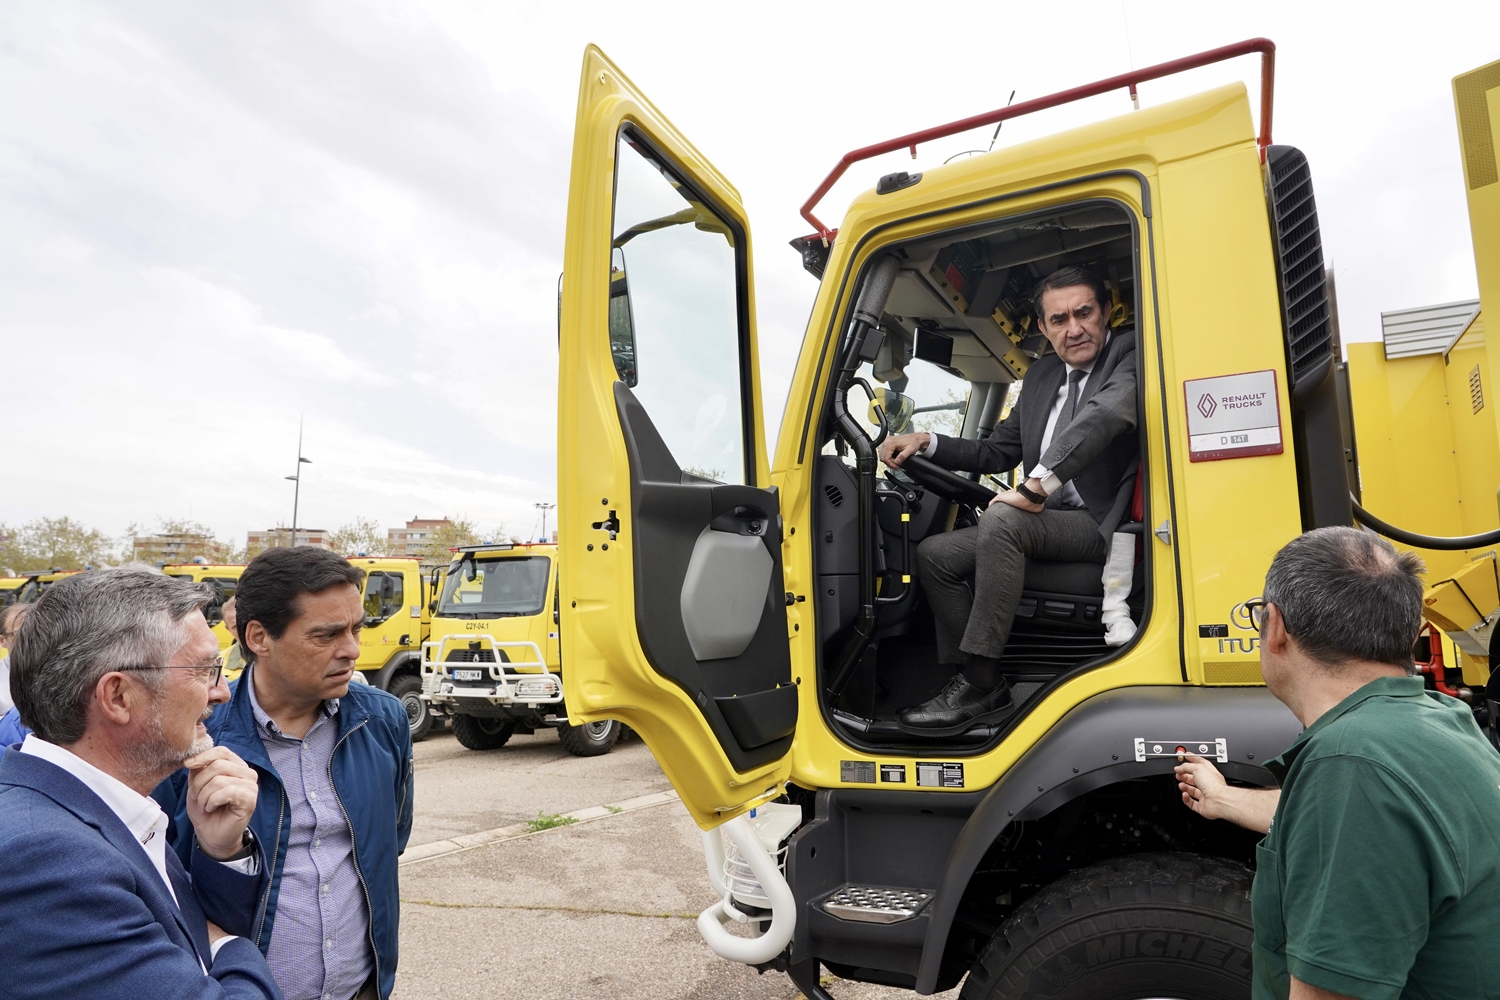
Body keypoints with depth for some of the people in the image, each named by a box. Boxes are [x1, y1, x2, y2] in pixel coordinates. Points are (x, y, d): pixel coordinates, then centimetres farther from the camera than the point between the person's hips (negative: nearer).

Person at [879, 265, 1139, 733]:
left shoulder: (1130, 355, -4)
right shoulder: (1041, 374, 18)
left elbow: (1104, 414, -27)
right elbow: (998, 451, 21)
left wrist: (1037, 484, -35)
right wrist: (925, 442, 6)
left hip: (1100, 525, -8)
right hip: (1045, 522, 8)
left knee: (1001, 519, -32)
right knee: (933, 554, -3)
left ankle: (980, 684, -25)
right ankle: (972, 687, -1)